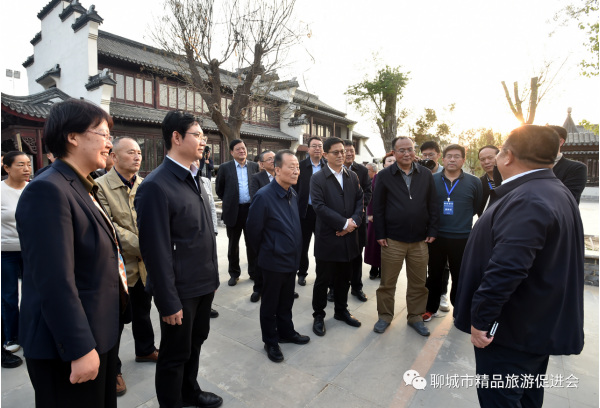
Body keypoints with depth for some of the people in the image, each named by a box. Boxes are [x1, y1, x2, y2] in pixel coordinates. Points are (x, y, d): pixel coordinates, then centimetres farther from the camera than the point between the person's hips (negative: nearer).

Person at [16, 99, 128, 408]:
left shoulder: (84, 190, 9)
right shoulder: (47, 190, -20)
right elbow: (55, 281, -25)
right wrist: (80, 349, -22)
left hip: (101, 334, 9)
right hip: (68, 346, -9)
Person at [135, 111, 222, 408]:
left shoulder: (194, 180, 7)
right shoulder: (155, 186, -20)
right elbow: (155, 250, -20)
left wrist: (212, 276, 12)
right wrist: (168, 303, -17)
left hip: (204, 283, 8)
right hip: (180, 289, -8)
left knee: (196, 341, 24)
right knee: (175, 353, 12)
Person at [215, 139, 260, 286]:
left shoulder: (255, 166, 3)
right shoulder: (225, 167, -1)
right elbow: (219, 188, 6)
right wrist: (228, 201, 7)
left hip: (251, 209, 1)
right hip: (233, 211, -1)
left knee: (252, 243, 10)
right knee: (233, 244, 11)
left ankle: (253, 271, 24)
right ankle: (234, 273, 26)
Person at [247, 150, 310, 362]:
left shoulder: (292, 194, 2)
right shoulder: (263, 196, -21)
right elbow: (254, 230, -12)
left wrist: (296, 251, 15)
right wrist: (265, 253, 1)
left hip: (292, 259, 7)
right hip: (274, 261, -7)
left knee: (287, 301, 23)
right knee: (270, 304, 13)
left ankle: (286, 332, 42)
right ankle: (270, 342, 31)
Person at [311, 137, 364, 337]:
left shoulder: (353, 176, 10)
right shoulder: (317, 178, -6)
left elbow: (360, 201, 7)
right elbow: (319, 206, -15)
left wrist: (353, 222, -10)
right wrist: (344, 223, -17)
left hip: (348, 237, 5)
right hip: (327, 238, -4)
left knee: (344, 277, 17)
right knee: (323, 279, 7)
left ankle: (341, 311, 36)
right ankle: (318, 315, 25)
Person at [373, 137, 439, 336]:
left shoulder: (426, 175, 4)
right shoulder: (384, 176, -2)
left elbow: (433, 206, 6)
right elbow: (378, 207, -2)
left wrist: (432, 231, 1)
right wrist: (380, 234, -6)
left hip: (420, 240, 2)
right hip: (392, 240, -2)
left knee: (418, 283, 13)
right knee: (387, 283, 9)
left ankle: (415, 317, 32)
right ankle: (385, 317, 28)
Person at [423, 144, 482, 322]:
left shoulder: (474, 182, 0)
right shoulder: (432, 180, 0)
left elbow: (477, 207, 9)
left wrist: (462, 220, 7)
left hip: (462, 239, 0)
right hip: (436, 237, 1)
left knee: (460, 277, 11)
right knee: (434, 275, 12)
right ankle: (431, 308, 28)